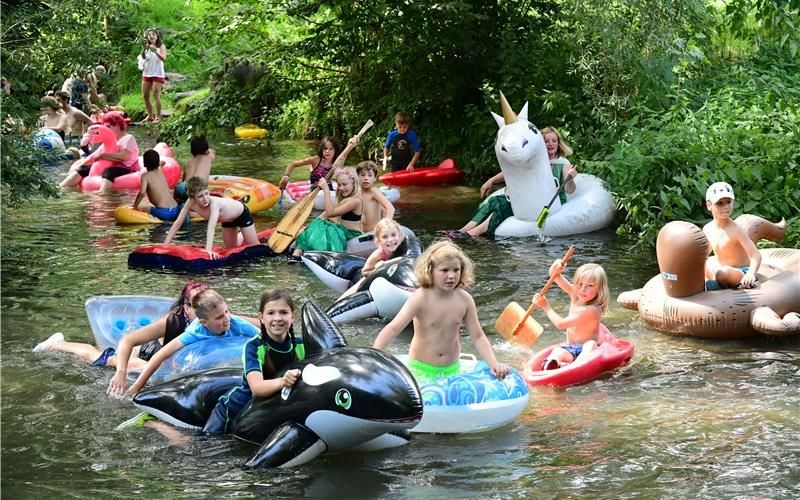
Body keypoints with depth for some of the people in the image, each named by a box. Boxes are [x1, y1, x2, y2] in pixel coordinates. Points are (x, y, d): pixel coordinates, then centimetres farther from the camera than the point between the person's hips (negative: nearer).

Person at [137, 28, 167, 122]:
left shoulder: (161, 47, -2)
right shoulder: (147, 47, 10)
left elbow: (164, 58, -18)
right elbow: (143, 57, -6)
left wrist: (155, 51, -33)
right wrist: (144, 49, -26)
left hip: (157, 74, -5)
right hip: (146, 74, 5)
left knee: (156, 95, -10)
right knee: (145, 95, 6)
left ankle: (158, 117, -6)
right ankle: (150, 115, 17)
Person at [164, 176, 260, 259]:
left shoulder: (214, 202, -45)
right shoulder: (191, 203, -31)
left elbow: (211, 228, -56)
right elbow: (177, 223, -26)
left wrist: (208, 250, -67)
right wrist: (165, 245, -31)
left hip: (241, 213, -5)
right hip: (227, 219, 5)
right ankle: (241, 235, 51)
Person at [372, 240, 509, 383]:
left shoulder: (464, 299, -7)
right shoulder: (421, 298, -19)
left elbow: (478, 336, -1)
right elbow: (393, 328, -26)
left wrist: (493, 363, -14)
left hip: (452, 369, 4)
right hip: (421, 369, -4)